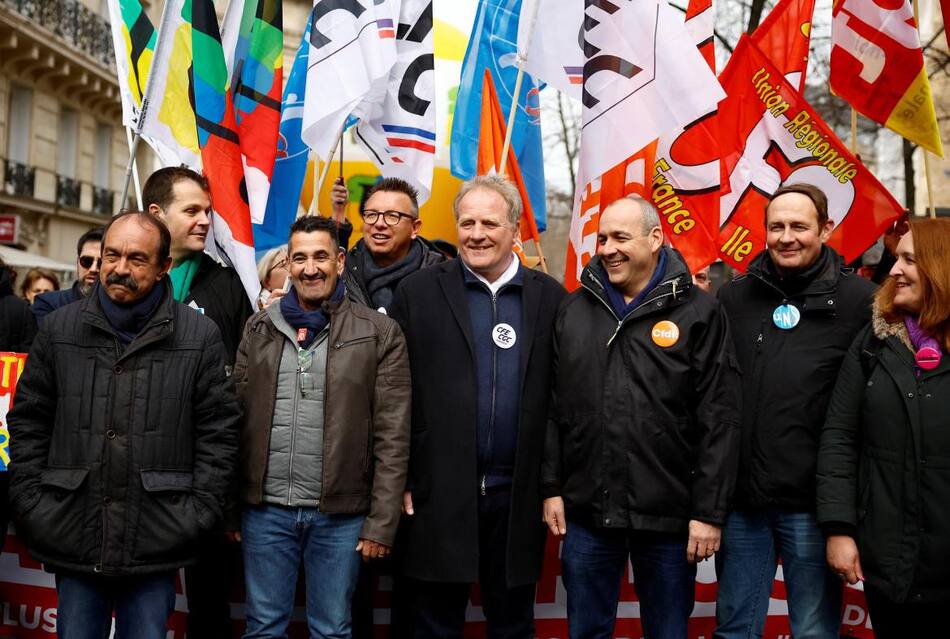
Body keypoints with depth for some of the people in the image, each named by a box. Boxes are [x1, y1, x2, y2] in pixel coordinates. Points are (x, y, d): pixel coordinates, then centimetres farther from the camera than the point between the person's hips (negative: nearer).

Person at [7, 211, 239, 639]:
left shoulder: (200, 337, 0)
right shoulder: (59, 329, 6)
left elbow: (218, 432, 0)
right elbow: (28, 423, 8)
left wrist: (199, 512, -6)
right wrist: (31, 504, 1)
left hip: (156, 548, -2)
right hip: (72, 541, 2)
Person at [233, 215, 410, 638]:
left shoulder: (380, 333, -2)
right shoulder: (260, 329, 8)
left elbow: (392, 437, -4)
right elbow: (237, 418, 8)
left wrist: (382, 522, -8)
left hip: (340, 514, -2)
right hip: (266, 509, 2)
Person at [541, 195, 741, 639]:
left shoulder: (698, 313, -4)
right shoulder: (574, 310, 8)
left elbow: (718, 421, -6)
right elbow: (554, 406, 9)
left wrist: (709, 511, -9)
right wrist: (552, 487, 5)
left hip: (668, 517, -3)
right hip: (586, 511, 3)